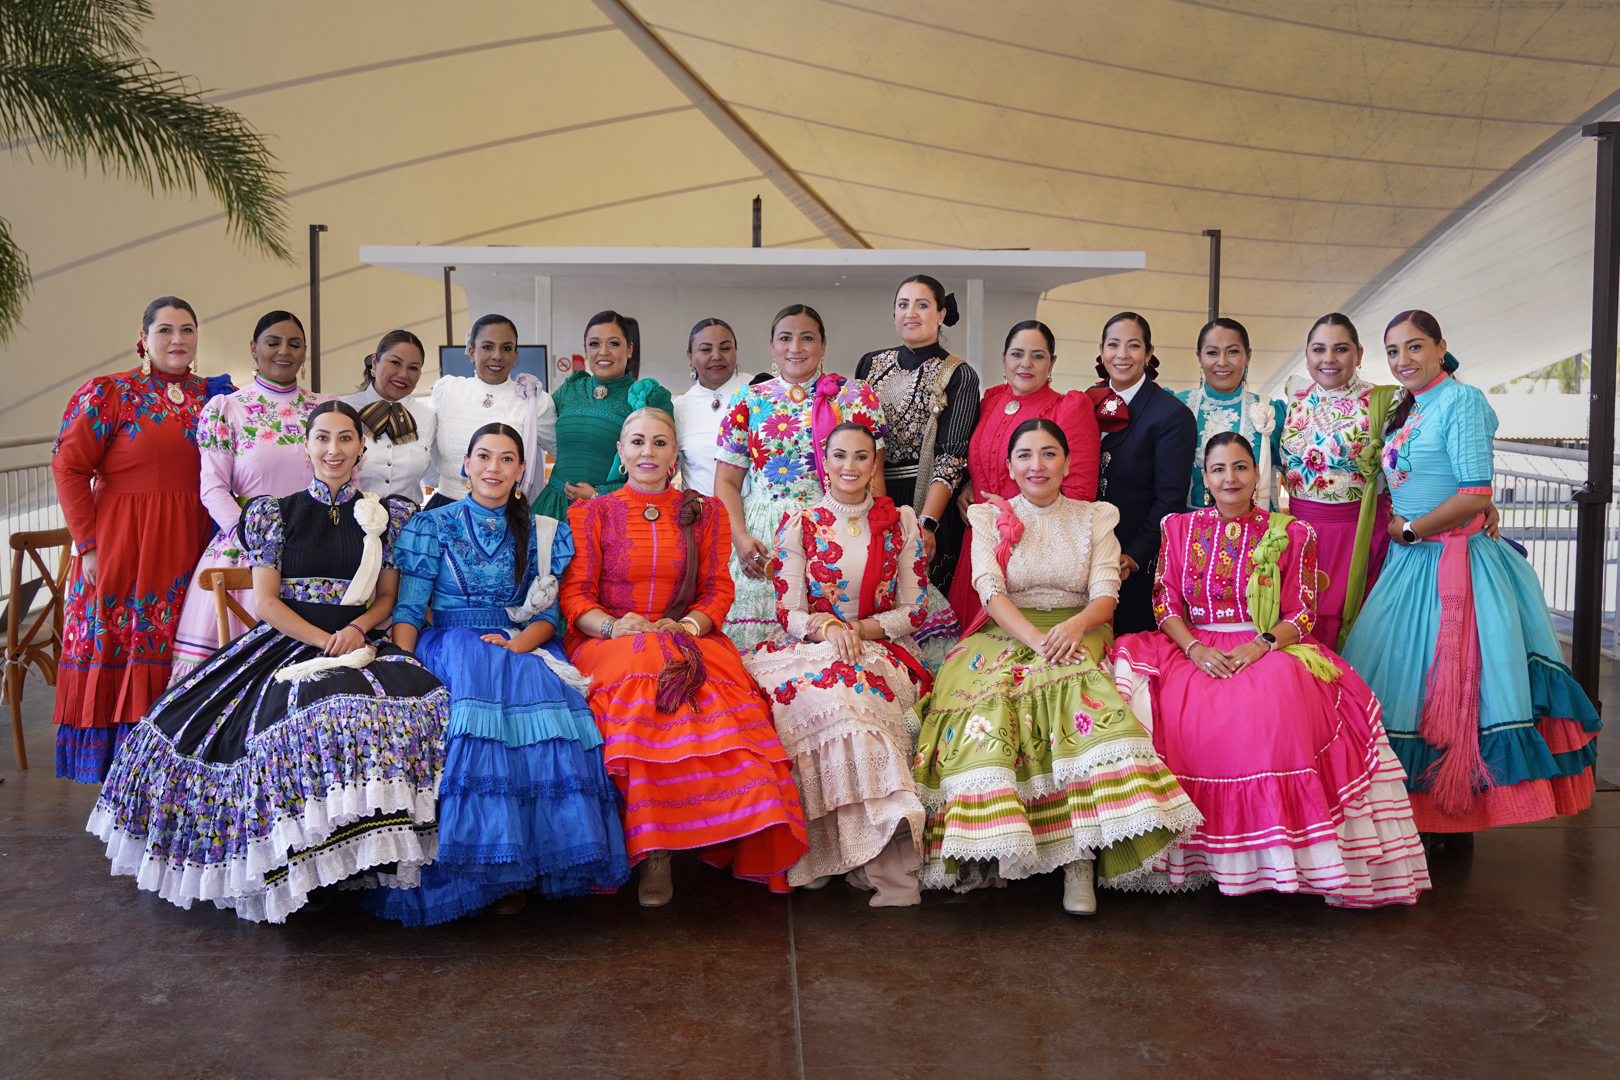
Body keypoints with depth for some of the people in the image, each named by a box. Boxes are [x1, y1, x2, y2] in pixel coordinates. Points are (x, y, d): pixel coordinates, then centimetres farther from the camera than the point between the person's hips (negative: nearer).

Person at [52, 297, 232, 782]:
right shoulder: (108, 393, -1)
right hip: (121, 546, -4)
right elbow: (69, 467, -4)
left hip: (190, 548, 4)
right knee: (120, 646, -2)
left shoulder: (211, 396, 11)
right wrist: (87, 543, -9)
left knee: (180, 656, 5)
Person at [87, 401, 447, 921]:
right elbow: (266, 601, 1)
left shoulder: (386, 516, 12)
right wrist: (325, 641, -11)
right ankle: (303, 870, -14)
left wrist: (358, 629, -8)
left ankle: (359, 863, -17)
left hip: (362, 643, 1)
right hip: (287, 641, -1)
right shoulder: (276, 512, 8)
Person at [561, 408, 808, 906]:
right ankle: (652, 851, -33)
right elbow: (574, 594, 5)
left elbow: (717, 590, 11)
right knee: (641, 671, -37)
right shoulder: (590, 514, 14)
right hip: (609, 641, -1)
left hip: (688, 638, 1)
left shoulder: (706, 513, 18)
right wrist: (613, 626, -15)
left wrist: (687, 625, -11)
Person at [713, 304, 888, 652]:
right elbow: (727, 482, 9)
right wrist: (739, 536, -7)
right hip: (763, 538, 1)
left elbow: (872, 474, 2)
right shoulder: (749, 401, 10)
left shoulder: (855, 396, 7)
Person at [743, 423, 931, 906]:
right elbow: (789, 614, 2)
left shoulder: (901, 522, 10)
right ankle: (884, 860, -33)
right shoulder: (798, 525, 8)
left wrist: (858, 629, -10)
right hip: (808, 649, 0)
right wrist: (825, 626, -20)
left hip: (881, 649, 0)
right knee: (819, 691, -35)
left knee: (843, 687, -35)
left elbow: (914, 609, 6)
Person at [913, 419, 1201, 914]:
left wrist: (1075, 625, -22)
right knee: (985, 699, -33)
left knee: (1074, 690, -34)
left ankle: (1082, 856, -34)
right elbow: (991, 591, -4)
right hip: (1004, 635, 1)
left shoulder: (1095, 518, 14)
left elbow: (1105, 593, 2)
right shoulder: (989, 518, 11)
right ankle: (982, 845, -32)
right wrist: (1035, 638, -22)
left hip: (1076, 635, 0)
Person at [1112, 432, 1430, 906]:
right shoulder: (1179, 528, 14)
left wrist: (1260, 645, -16)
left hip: (1269, 650, -2)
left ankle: (1284, 853, -23)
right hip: (1192, 650, 2)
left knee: (1273, 712, -35)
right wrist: (1195, 648, -11)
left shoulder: (1290, 534, 9)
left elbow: (1302, 613, 3)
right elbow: (1165, 602, 7)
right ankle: (1186, 852, -14)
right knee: (1185, 717, -29)